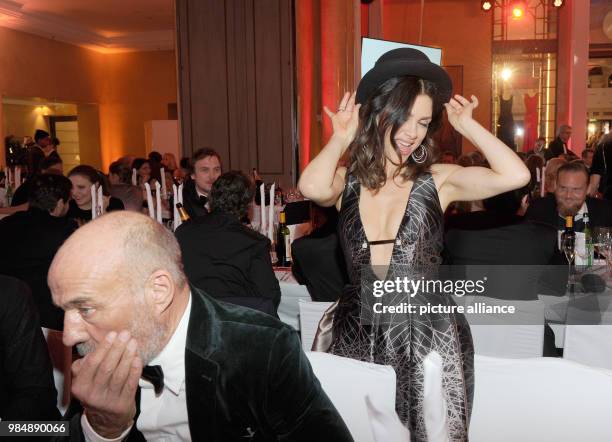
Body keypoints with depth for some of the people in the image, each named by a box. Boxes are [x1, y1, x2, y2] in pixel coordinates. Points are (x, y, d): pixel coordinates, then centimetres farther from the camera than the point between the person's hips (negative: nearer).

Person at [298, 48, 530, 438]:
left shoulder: (437, 180, -2)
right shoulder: (347, 181, 1)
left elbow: (515, 176, -16)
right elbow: (312, 188, -23)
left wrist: (467, 125, -5)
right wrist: (341, 139, -7)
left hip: (427, 338, -1)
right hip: (356, 336, 1)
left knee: (431, 431, 9)